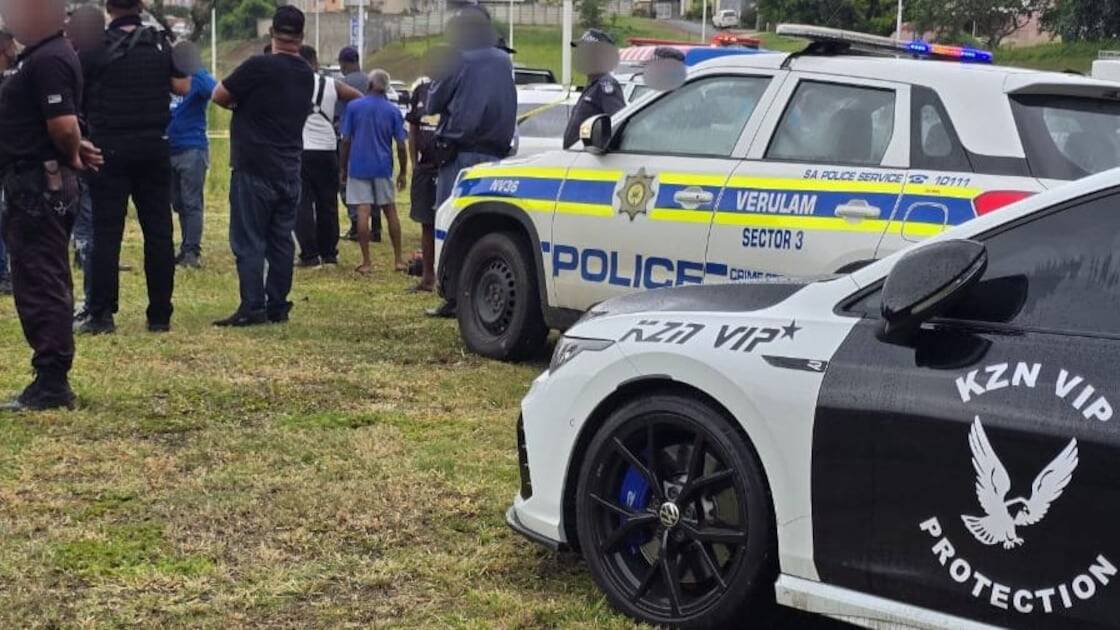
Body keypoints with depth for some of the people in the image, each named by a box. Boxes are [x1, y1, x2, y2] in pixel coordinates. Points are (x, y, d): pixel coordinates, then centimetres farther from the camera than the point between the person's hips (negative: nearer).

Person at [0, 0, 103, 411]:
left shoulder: (49, 60, -18)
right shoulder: (36, 56, 16)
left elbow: (64, 127, -25)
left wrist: (71, 158, -7)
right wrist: (73, 153, 8)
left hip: (41, 187, -11)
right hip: (35, 186, 11)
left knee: (41, 284, -6)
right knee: (43, 283, 14)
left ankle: (52, 384, -2)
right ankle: (51, 381, 21)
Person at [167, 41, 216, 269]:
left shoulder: (199, 79, -6)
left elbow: (216, 91, -26)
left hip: (192, 150, -7)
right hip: (170, 150, 7)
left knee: (192, 203, -7)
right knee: (178, 204, 12)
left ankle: (192, 252, -6)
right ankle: (186, 249, 20)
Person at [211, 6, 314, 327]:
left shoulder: (259, 67, -13)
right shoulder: (306, 74, 8)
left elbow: (219, 96, -6)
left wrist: (241, 104, 12)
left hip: (254, 170, -6)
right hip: (289, 172, 6)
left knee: (248, 242, -3)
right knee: (281, 241, 10)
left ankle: (252, 308, -7)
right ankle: (278, 306, 12)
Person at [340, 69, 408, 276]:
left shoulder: (353, 107, -3)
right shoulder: (393, 111, 0)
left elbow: (346, 140, -2)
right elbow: (401, 145, -1)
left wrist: (344, 167, 8)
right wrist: (403, 172, 9)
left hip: (358, 167, -1)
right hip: (383, 167, 1)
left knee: (363, 213, -2)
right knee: (390, 212, 11)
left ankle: (366, 262, -3)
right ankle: (399, 258, 14)